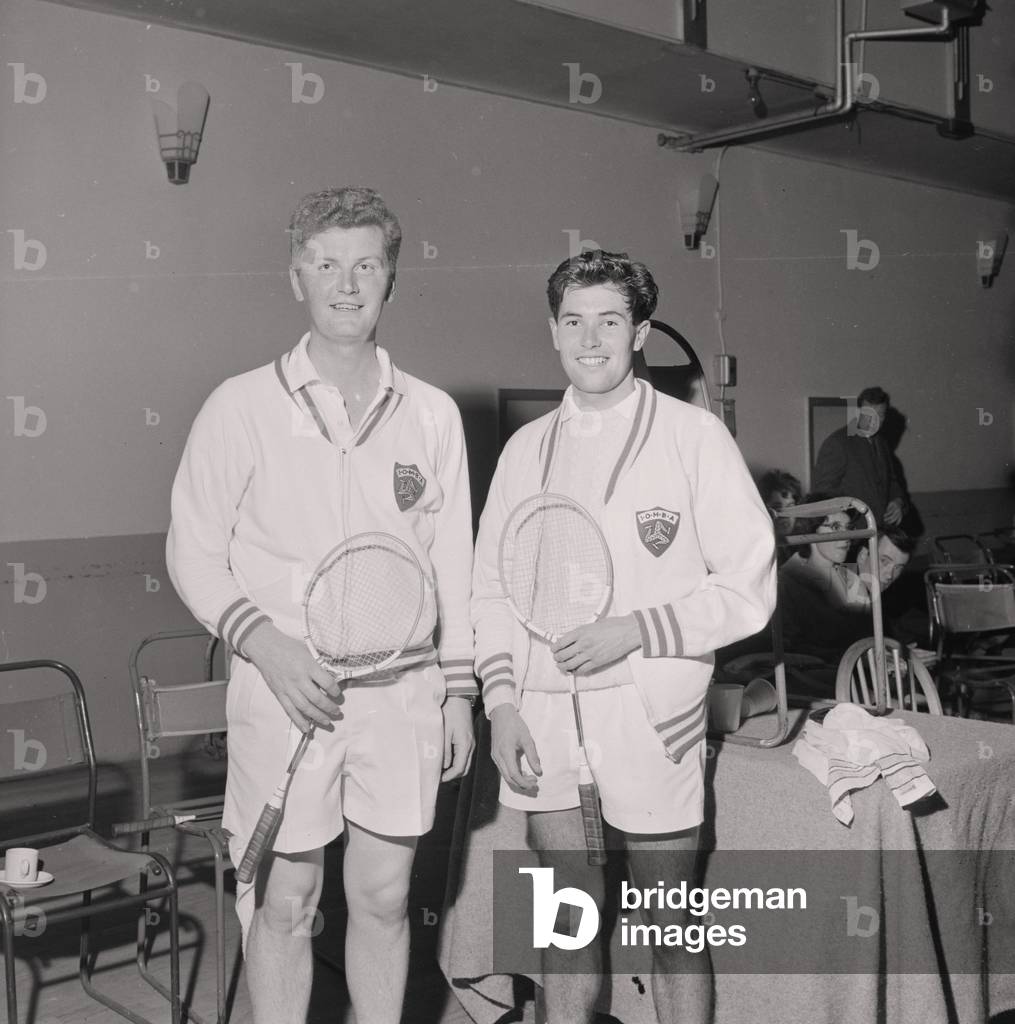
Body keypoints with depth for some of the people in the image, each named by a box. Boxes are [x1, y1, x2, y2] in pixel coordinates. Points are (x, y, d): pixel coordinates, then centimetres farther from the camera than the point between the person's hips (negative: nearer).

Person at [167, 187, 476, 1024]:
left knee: (383, 897, 12)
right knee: (283, 904, 7)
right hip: (284, 690, -2)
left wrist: (459, 692, 8)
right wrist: (267, 645, -13)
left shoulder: (433, 414, 5)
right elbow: (193, 552, 0)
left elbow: (453, 567, 9)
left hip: (402, 691, 2)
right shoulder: (242, 406, -2)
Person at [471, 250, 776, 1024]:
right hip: (542, 724, 4)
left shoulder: (693, 435, -3)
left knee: (668, 927, 8)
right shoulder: (526, 447, 9)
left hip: (650, 720, -3)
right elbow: (492, 589, 11)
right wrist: (502, 702, 1)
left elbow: (750, 586, -5)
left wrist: (632, 630, -14)